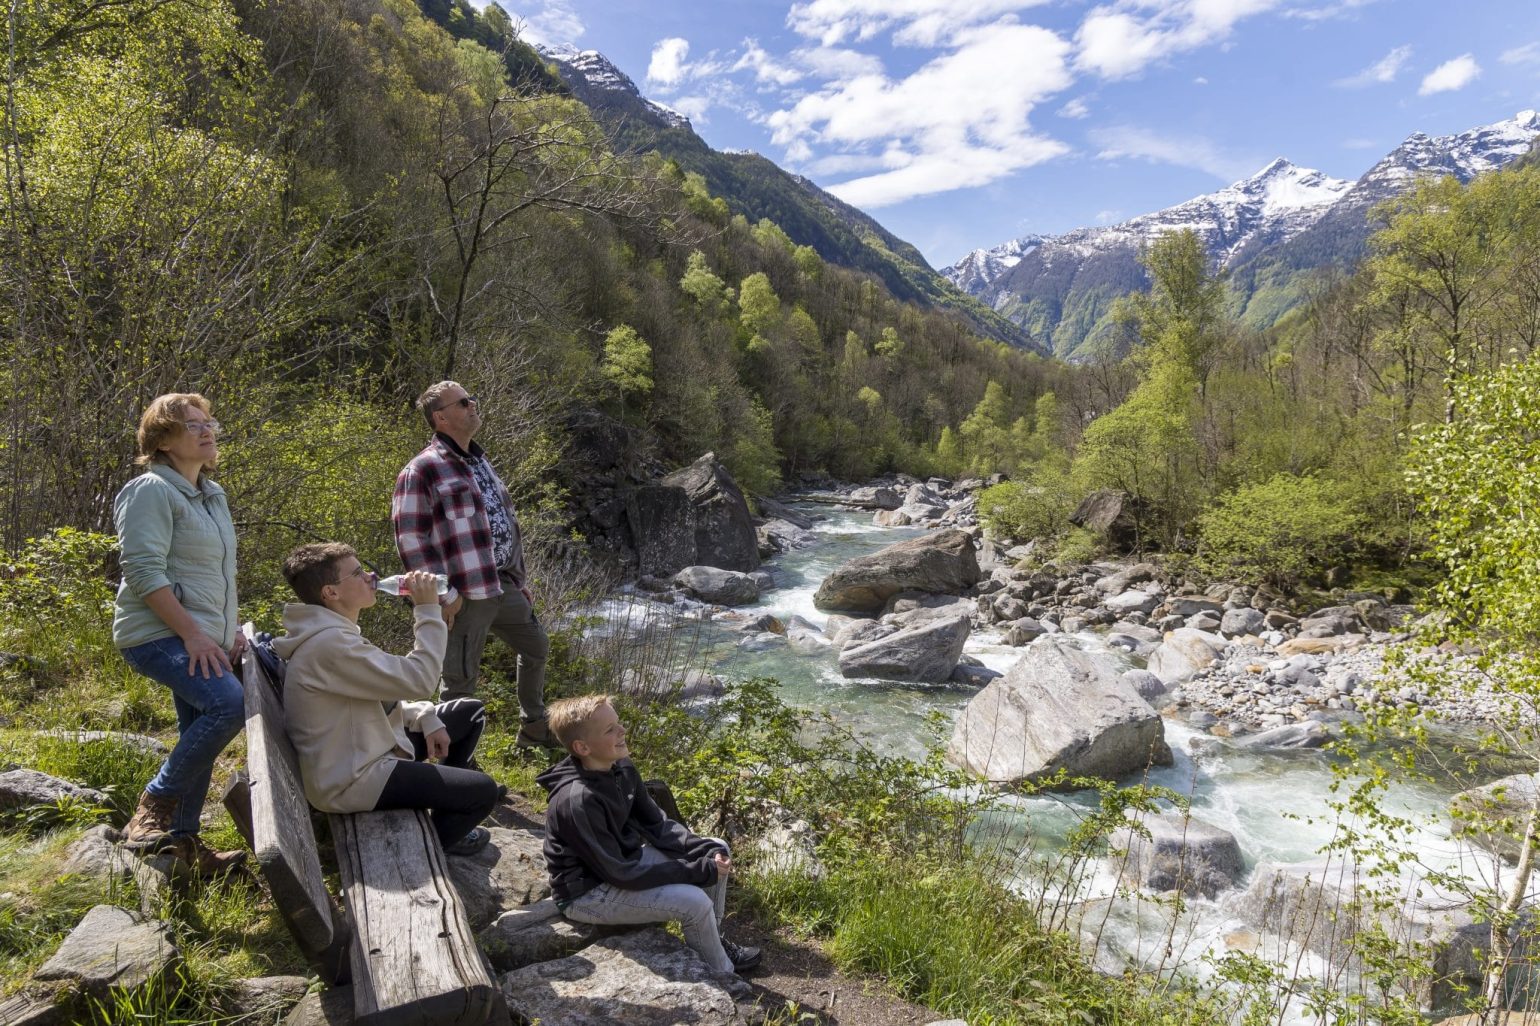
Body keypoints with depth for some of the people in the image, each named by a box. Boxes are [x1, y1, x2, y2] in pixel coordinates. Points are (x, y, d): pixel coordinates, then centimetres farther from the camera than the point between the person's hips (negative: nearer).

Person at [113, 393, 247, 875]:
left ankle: (183, 840, 21)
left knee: (199, 739, 10)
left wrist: (230, 629, 14)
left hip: (202, 639, 9)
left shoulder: (213, 495, 16)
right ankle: (153, 808, -11)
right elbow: (143, 572, -19)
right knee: (229, 703, -27)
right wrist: (192, 633, -23)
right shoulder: (151, 491, -10)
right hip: (159, 634, -9)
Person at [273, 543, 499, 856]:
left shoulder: (332, 632, 5)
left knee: (470, 712, 14)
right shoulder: (328, 643, -29)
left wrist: (426, 718, 0)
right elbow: (418, 681, -29)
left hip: (369, 747, 10)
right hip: (353, 779, -10)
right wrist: (428, 610, -23)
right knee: (483, 791, -11)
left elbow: (382, 691, 13)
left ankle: (445, 792, 29)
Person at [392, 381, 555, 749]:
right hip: (467, 594, -9)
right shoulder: (422, 471, -12)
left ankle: (533, 728, 41)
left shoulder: (479, 461, 15)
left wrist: (520, 579, 20)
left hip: (504, 585, 9)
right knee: (461, 681, 0)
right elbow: (411, 538, -15)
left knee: (536, 647, 21)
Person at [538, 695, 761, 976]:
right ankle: (721, 974, 5)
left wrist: (708, 853, -14)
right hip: (588, 892, -8)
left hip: (621, 861, 9)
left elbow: (657, 825, 1)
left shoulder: (621, 767, -7)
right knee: (694, 901, -23)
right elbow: (621, 874, -29)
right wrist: (700, 871, -25)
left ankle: (712, 940, 21)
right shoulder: (578, 802, -33)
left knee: (716, 852, 3)